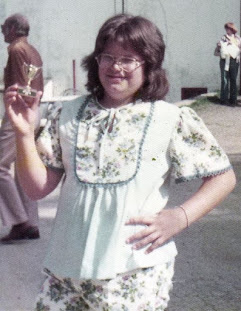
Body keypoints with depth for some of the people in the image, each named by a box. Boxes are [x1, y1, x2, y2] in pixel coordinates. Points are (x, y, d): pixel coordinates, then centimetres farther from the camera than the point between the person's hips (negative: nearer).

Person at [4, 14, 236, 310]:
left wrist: (180, 217, -10)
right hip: (67, 270, 3)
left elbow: (224, 177, 3)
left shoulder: (172, 120, -1)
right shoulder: (67, 115, 7)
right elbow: (38, 187, 5)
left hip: (137, 276, -2)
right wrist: (24, 133, -9)